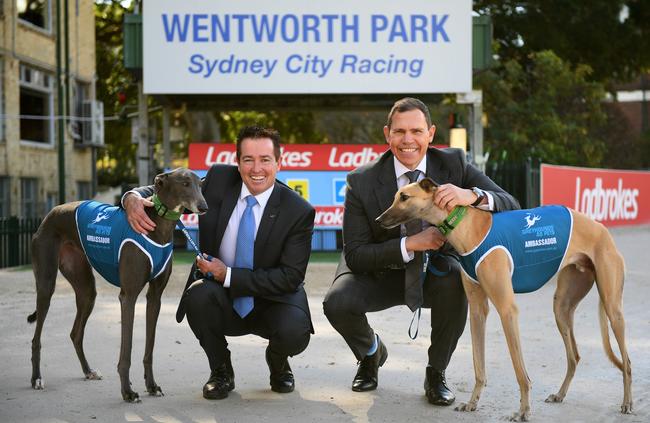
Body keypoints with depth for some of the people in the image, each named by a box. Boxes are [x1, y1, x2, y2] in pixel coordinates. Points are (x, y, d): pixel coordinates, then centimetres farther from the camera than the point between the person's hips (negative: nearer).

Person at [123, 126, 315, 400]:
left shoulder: (298, 212, -15)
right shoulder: (219, 180, -8)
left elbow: (290, 277, -17)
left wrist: (229, 275, -23)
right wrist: (134, 198, -22)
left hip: (271, 302, -1)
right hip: (223, 302, 2)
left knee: (294, 334, -32)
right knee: (199, 294, -32)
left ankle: (277, 363, 10)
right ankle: (221, 371, -2)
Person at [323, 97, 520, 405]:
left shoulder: (453, 163, -14)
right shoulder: (362, 181, -17)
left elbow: (511, 207, -19)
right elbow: (355, 255, -18)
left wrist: (472, 195, -41)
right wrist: (409, 245, -33)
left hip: (435, 268, 0)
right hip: (382, 272, 0)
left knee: (456, 284, -34)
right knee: (336, 303, -27)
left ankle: (436, 373, -6)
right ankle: (371, 352, 12)